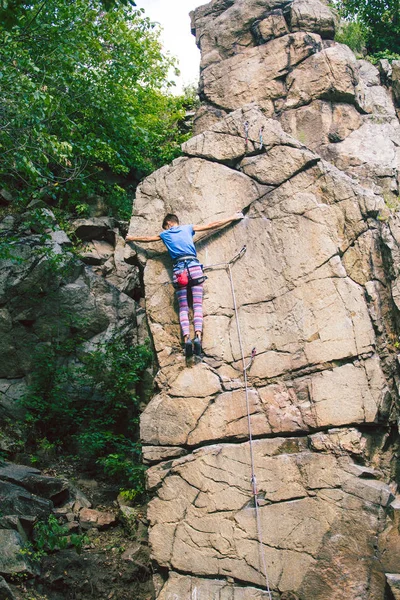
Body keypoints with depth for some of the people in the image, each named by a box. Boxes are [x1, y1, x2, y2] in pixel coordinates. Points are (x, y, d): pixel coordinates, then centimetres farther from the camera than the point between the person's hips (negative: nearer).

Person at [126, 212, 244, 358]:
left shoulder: (165, 234, 21)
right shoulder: (188, 228, 20)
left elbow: (146, 238, 36)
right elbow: (212, 225, 22)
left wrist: (131, 238, 54)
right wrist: (233, 218, 31)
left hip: (178, 270, 0)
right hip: (194, 267, 0)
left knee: (183, 308, 0)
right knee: (197, 305, -5)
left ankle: (187, 339, -19)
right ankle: (198, 336, -25)